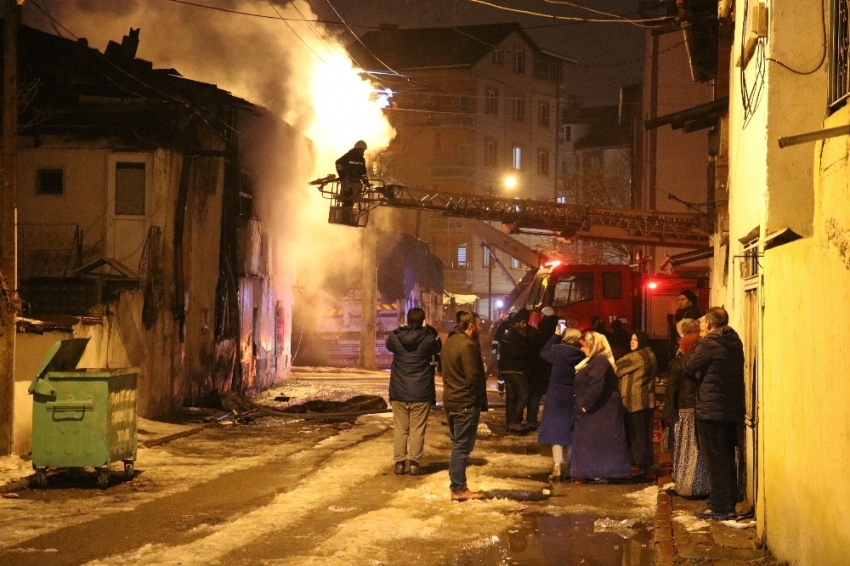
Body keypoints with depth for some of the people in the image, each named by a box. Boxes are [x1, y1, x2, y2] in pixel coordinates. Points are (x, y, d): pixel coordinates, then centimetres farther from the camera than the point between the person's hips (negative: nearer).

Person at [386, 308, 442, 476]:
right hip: (421, 392, -2)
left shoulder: (395, 337, -4)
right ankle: (414, 462, 1)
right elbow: (438, 348, 13)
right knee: (417, 429, 4)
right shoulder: (428, 338, -8)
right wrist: (429, 330, 14)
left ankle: (399, 462, 8)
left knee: (400, 428, 9)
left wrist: (404, 329, 20)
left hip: (399, 391, 2)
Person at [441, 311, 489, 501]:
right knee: (462, 447, -4)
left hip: (450, 400, 9)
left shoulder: (450, 342, 11)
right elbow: (474, 377, -21)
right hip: (466, 403, -9)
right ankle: (458, 489, -1)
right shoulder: (468, 345, -19)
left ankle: (458, 485, 21)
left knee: (457, 445, 16)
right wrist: (481, 400, -10)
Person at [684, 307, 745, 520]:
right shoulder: (735, 343, 11)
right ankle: (729, 504, 19)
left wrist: (700, 375, 11)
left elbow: (689, 370, -8)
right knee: (727, 458, 14)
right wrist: (704, 375, 6)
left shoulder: (708, 344, -13)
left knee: (715, 460, -2)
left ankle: (719, 506, -1)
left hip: (711, 409, -8)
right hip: (732, 409, 8)